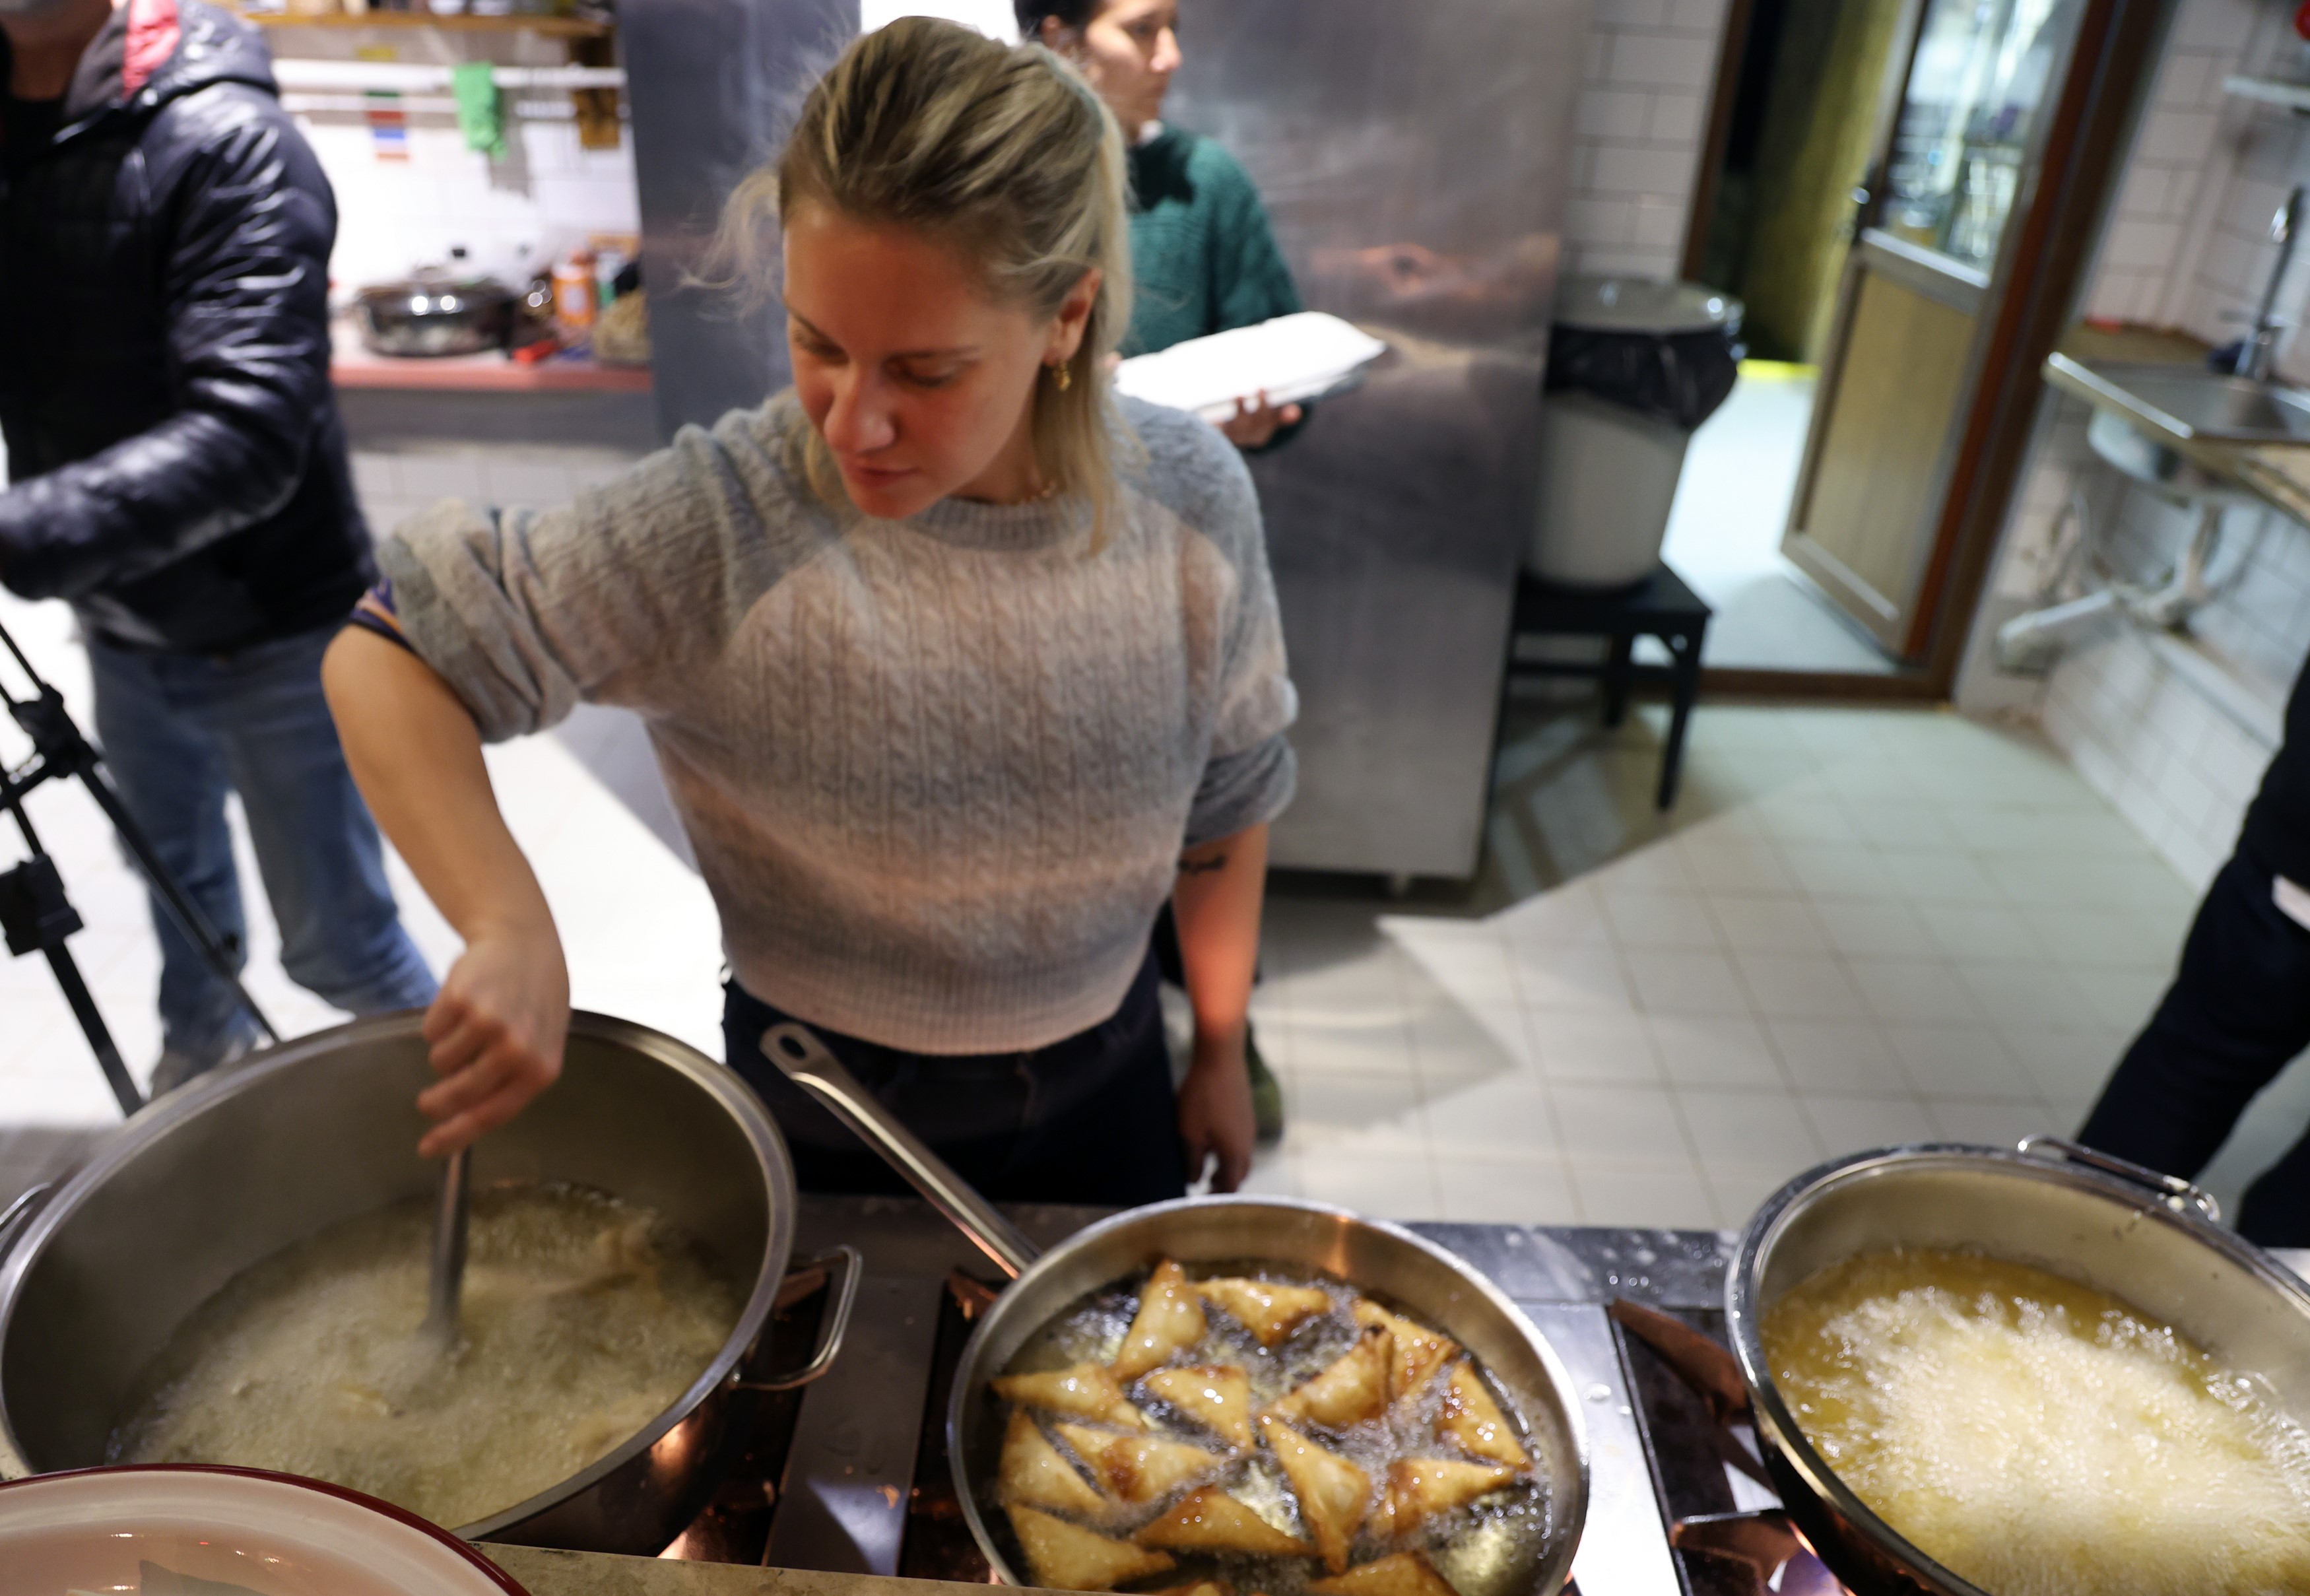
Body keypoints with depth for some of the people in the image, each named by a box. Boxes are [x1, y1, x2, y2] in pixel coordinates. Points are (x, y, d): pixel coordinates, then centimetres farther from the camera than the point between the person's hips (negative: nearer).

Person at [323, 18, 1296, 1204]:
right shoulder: (719, 526, -25)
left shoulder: (1190, 503, -16)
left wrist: (1221, 1050, 6)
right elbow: (387, 657, -18)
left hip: (1106, 1085, 3)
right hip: (827, 1116, -2)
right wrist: (511, 930, -35)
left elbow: (1226, 804, -3)